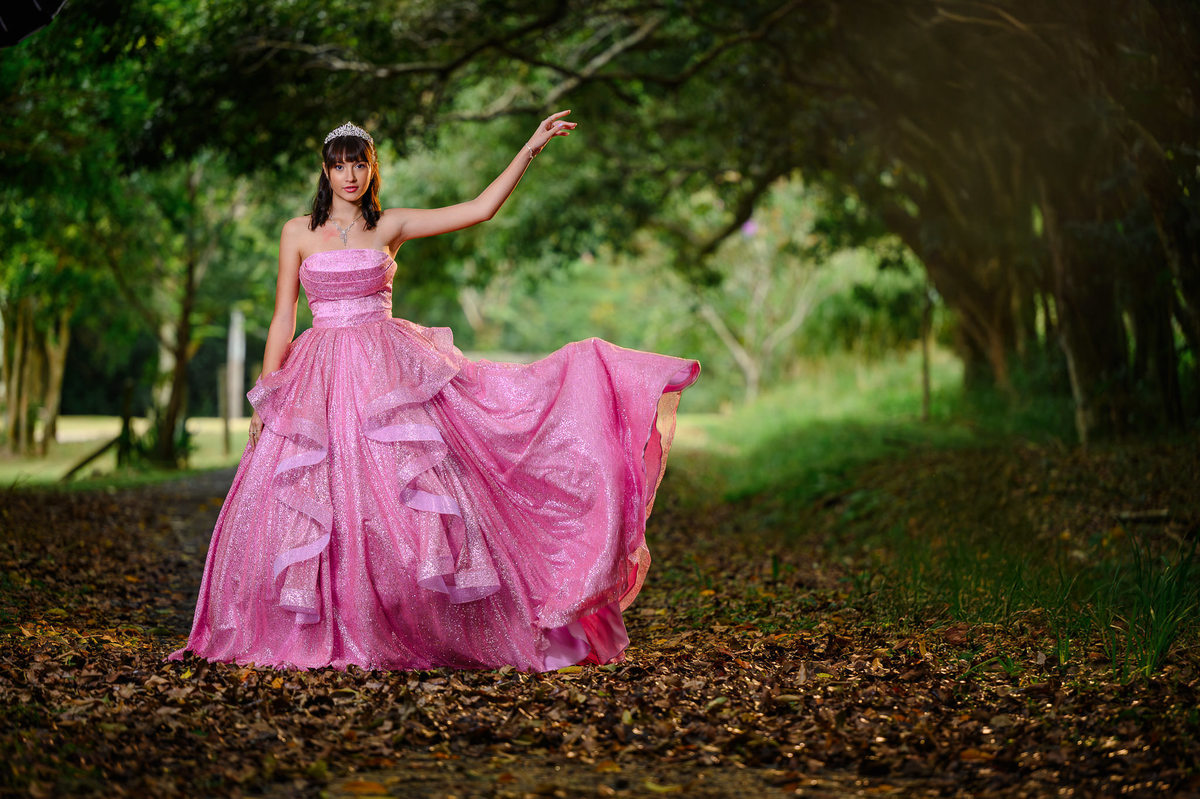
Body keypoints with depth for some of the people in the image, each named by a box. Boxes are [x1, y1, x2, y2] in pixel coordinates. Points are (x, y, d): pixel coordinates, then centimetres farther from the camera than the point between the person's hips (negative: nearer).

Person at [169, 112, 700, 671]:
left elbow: (480, 209, 4)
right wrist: (264, 397, 2)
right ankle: (322, 637, 8)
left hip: (390, 372, 0)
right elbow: (283, 319, 8)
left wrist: (530, 150, -1)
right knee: (317, 505, -4)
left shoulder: (390, 226, 9)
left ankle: (411, 634, -2)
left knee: (404, 493, -9)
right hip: (319, 377, 0)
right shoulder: (299, 233, 8)